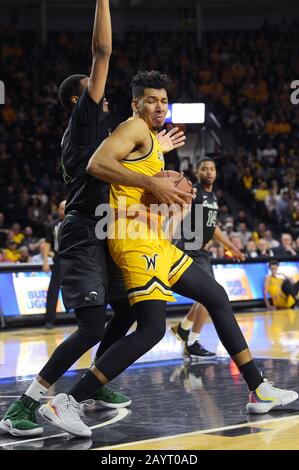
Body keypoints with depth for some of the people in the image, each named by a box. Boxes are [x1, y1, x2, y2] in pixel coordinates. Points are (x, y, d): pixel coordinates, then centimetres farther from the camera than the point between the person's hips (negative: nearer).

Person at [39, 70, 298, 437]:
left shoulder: (151, 139, 25)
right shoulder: (135, 127, -4)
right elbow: (97, 164, -20)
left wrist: (169, 191, 13)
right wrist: (152, 183, -19)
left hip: (154, 240, 11)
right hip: (136, 238, -11)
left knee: (216, 297, 14)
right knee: (152, 328, -19)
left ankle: (259, 391, 20)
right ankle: (65, 404, -19)